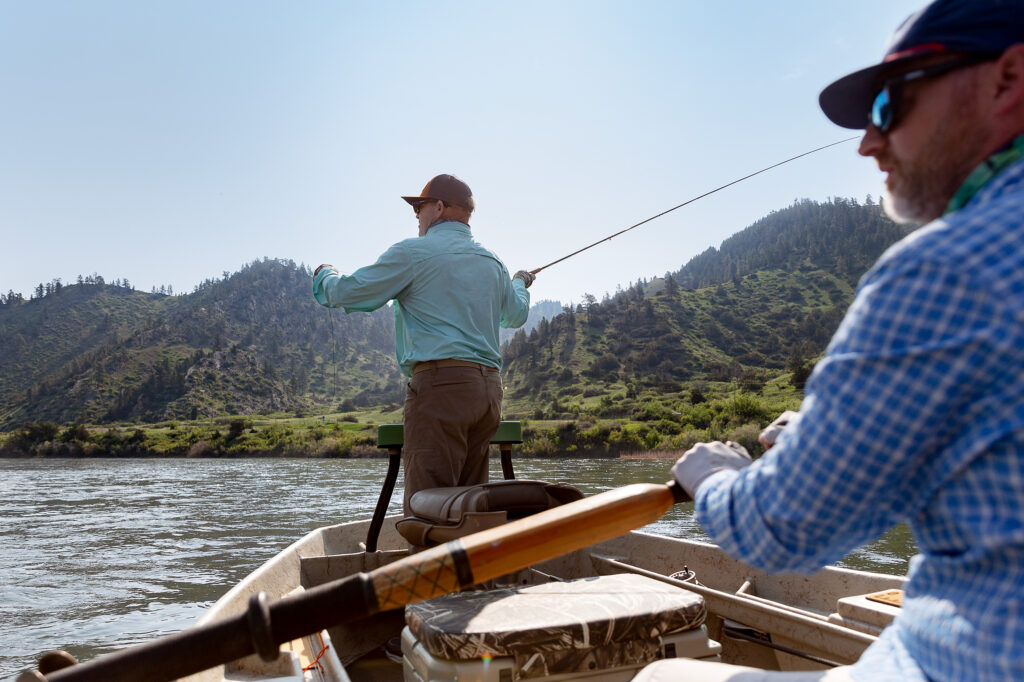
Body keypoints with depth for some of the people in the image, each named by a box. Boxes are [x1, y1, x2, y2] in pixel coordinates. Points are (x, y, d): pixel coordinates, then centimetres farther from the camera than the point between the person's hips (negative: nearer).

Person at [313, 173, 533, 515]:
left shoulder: (413, 252, -2)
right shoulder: (493, 263, 18)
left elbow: (345, 293, 1)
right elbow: (516, 315, 33)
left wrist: (326, 273, 24)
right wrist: (521, 283, 55)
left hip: (440, 383, -7)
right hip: (489, 389, 8)